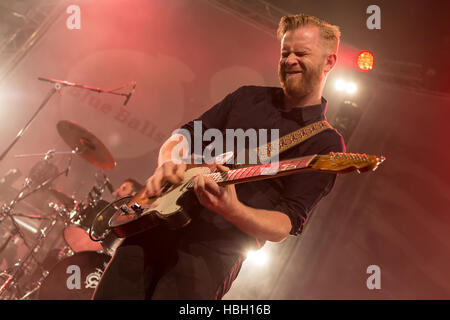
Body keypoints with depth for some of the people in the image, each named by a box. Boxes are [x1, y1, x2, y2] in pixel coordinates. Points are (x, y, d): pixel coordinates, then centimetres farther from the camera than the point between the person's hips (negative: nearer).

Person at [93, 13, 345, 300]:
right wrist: (169, 162, -9)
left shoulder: (325, 145, -2)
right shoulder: (249, 97, 14)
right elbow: (186, 134, 14)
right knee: (111, 293, 4)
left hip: (217, 248, -4)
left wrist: (232, 210, -29)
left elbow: (285, 226, -10)